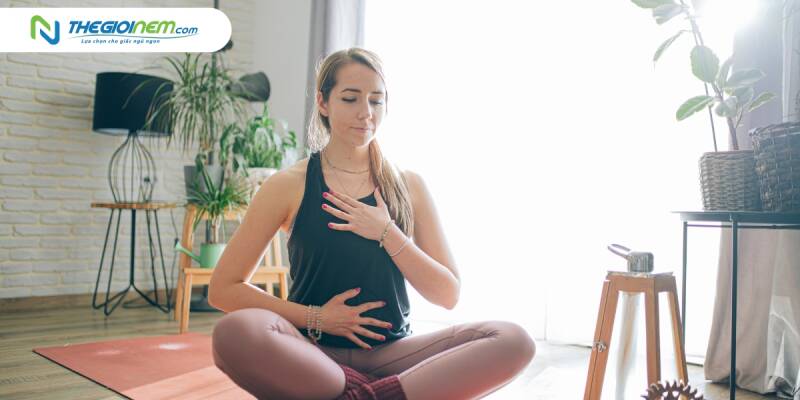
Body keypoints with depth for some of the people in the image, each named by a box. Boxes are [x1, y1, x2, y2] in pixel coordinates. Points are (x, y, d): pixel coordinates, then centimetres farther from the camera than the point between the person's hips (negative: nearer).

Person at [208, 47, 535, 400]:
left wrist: (387, 233, -10)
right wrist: (315, 318, -9)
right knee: (234, 332, -34)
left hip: (388, 353, 3)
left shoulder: (409, 186, 7)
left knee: (513, 340, -21)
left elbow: (447, 295, 3)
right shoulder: (290, 185, 0)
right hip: (315, 353, -2)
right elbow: (223, 289, 0)